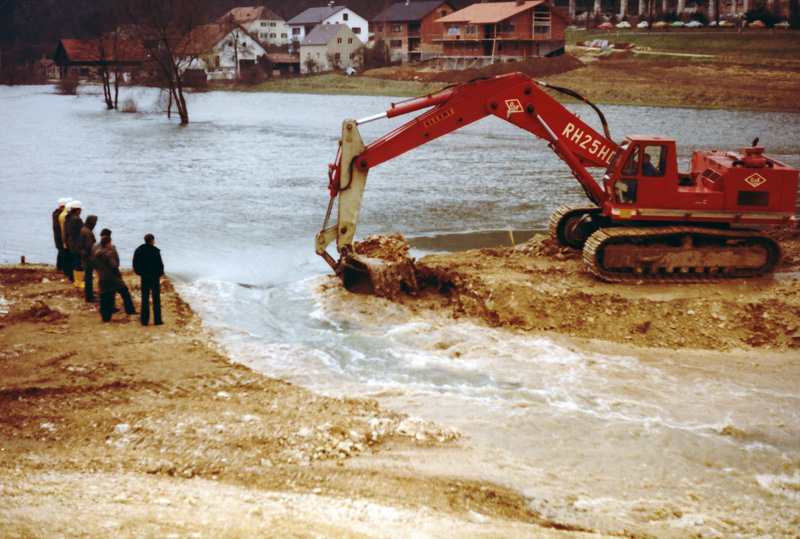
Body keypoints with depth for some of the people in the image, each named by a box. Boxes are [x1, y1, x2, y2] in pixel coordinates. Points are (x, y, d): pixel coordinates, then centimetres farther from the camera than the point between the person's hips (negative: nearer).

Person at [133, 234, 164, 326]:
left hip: (144, 277, 4)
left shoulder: (138, 250, 0)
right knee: (156, 299, 5)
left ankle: (144, 320, 10)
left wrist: (140, 273, 14)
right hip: (154, 277, -4)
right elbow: (159, 264, -14)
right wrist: (159, 273, 3)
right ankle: (157, 320, 6)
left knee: (145, 299, 11)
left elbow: (135, 264, 3)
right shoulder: (155, 251, -16)